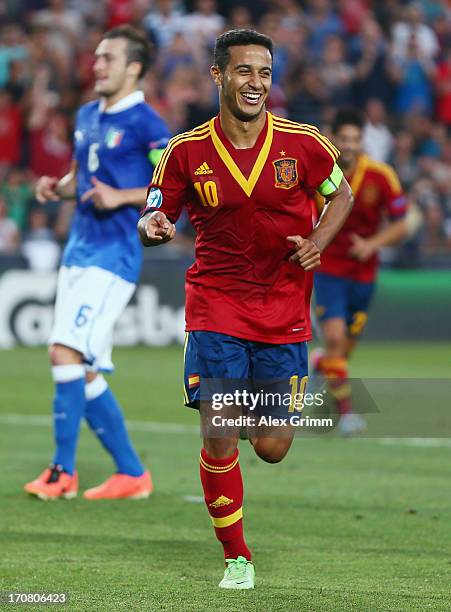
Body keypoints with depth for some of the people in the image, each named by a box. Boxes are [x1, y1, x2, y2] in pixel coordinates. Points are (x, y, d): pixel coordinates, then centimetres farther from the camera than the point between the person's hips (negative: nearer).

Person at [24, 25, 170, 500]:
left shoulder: (144, 123, -10)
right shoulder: (87, 117, 14)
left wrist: (122, 196, -19)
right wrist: (56, 188, 6)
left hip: (113, 255, -9)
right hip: (79, 251, 9)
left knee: (65, 353, -16)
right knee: (85, 372, 8)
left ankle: (63, 471, -10)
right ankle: (132, 474, 16)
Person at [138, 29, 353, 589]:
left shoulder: (301, 143, -4)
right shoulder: (186, 152, -6)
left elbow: (341, 194, 13)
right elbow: (153, 217, 3)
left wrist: (318, 242, -5)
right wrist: (152, 227, -21)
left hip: (284, 309, 1)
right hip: (215, 304, -1)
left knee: (272, 448, 1)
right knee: (218, 438, -12)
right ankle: (236, 558, 7)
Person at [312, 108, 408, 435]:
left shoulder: (382, 176, -12)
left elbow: (400, 226, -6)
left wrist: (372, 244, -22)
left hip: (364, 271, 2)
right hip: (328, 270, -2)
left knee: (345, 349, 10)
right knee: (334, 337, -19)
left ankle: (316, 364, 44)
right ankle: (346, 410, -9)